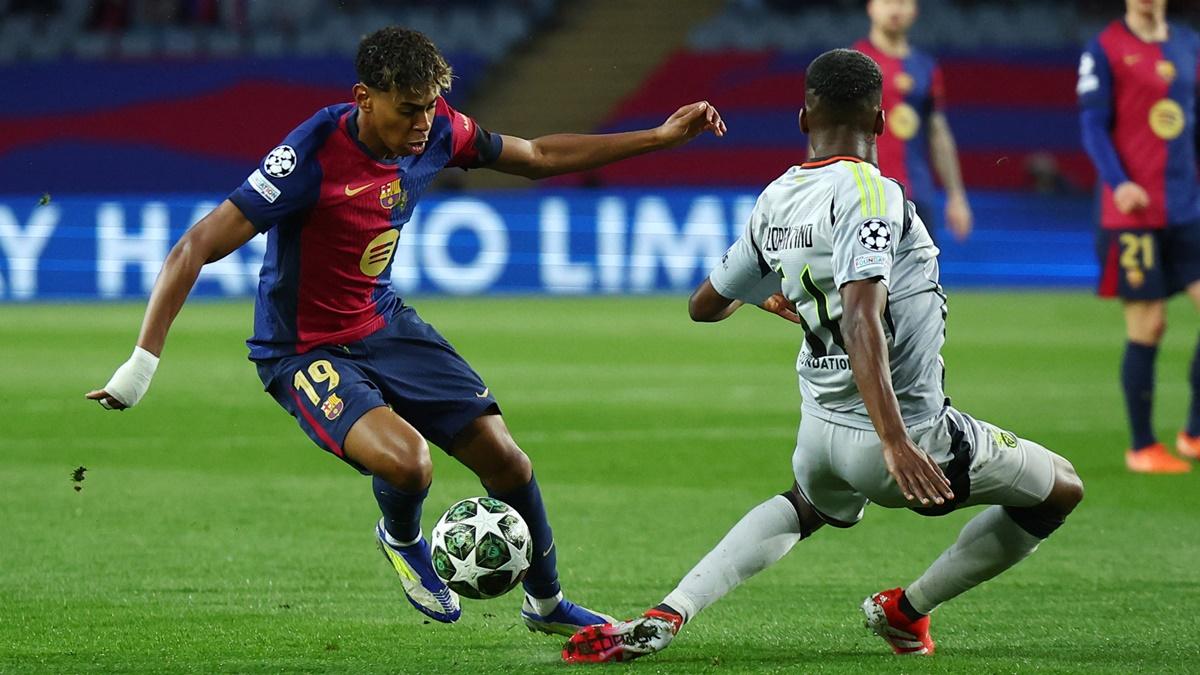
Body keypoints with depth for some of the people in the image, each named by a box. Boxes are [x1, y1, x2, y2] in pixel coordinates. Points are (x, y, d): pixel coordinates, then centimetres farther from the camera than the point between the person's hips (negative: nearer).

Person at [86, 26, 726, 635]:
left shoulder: (436, 131, -9)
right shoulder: (312, 158, -30)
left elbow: (537, 156, 10)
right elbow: (197, 248, -30)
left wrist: (660, 135, 8)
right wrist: (141, 363, -34)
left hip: (385, 324, 6)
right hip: (304, 352, -6)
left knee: (503, 456, 0)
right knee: (406, 460, -31)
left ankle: (546, 602, 27)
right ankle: (402, 539, 7)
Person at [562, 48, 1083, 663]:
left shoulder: (774, 201, 4)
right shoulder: (868, 192, -17)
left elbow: (705, 306, 18)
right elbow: (861, 323, -30)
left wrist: (764, 297, 41)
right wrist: (895, 442, -39)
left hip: (820, 427, 7)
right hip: (909, 429, -7)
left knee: (805, 508, 39)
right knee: (1061, 490, 13)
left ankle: (665, 618, 17)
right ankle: (906, 611, 18)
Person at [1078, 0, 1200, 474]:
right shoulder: (1104, 51, -3)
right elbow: (1093, 127, -8)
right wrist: (1118, 183, -22)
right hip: (1132, 214, -5)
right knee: (1147, 328, -3)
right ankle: (1142, 447, 9)